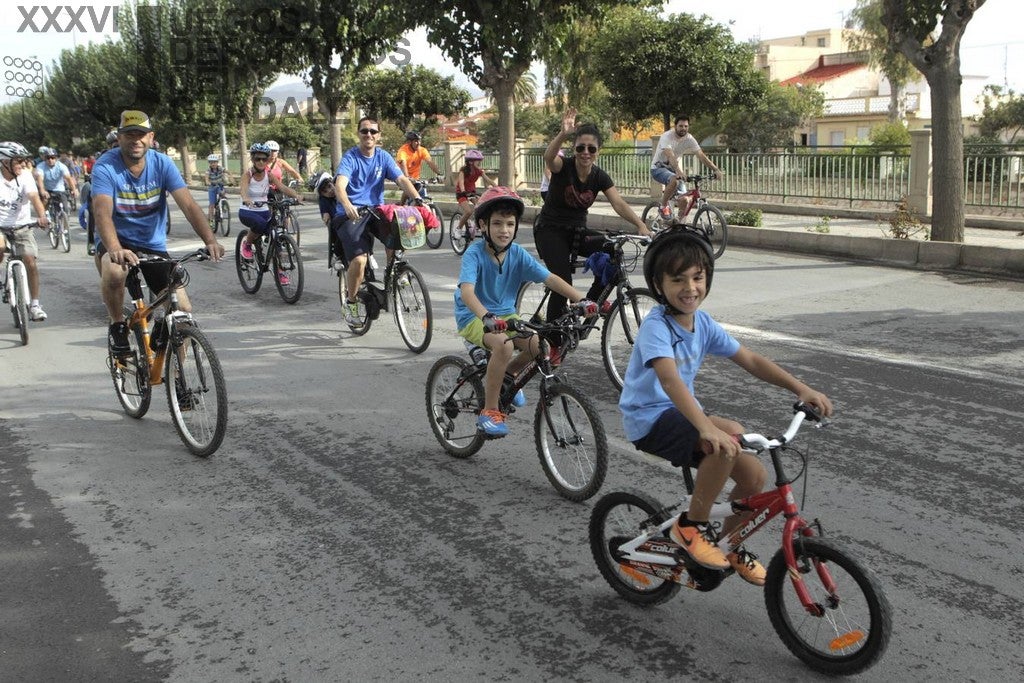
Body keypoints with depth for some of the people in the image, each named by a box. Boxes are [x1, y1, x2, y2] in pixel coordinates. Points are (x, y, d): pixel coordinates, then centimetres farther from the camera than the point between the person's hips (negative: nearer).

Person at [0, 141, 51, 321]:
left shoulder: (25, 176, -8)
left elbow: (34, 197, -23)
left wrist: (42, 216, -42)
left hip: (22, 226, 1)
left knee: (31, 261, -12)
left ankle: (34, 304, 1)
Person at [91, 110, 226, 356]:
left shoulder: (162, 163, -9)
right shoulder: (105, 166, -17)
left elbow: (189, 205, -19)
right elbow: (103, 212, -32)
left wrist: (210, 241, -36)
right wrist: (115, 249, -51)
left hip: (153, 244, 3)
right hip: (117, 241, -3)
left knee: (183, 312, -8)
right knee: (114, 271, -39)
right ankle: (117, 325, -8)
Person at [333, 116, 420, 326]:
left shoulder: (383, 157, 6)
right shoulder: (350, 157, -7)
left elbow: (401, 179, -5)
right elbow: (340, 185, -23)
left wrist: (417, 199, -25)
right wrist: (348, 206, -44)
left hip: (376, 210, 4)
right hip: (351, 214, -4)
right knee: (359, 260, -22)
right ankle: (351, 304, 2)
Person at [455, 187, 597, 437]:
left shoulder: (518, 254, -6)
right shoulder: (475, 253, -19)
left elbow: (550, 278, -11)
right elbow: (466, 291, -34)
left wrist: (581, 300, -25)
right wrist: (487, 317, -52)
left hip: (505, 314, 5)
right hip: (474, 317, -5)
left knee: (539, 344, -19)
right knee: (503, 344, -34)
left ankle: (508, 374, 14)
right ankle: (489, 412, -19)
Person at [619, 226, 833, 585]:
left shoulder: (703, 324, 3)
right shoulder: (656, 326, -21)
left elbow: (751, 360, 4)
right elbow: (669, 379, -36)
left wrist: (800, 387, -9)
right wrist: (707, 427, -50)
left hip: (682, 411, 8)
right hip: (649, 418, -8)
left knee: (754, 474, -3)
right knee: (730, 439, -32)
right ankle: (691, 525, -13)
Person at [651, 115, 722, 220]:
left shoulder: (689, 139, -7)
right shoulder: (667, 137, -22)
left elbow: (701, 155, -12)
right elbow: (670, 156, -38)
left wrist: (715, 169, -25)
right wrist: (678, 171, -54)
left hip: (674, 170, 5)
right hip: (659, 168, -5)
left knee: (684, 200, -13)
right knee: (674, 180, -39)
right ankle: (664, 206, -17)